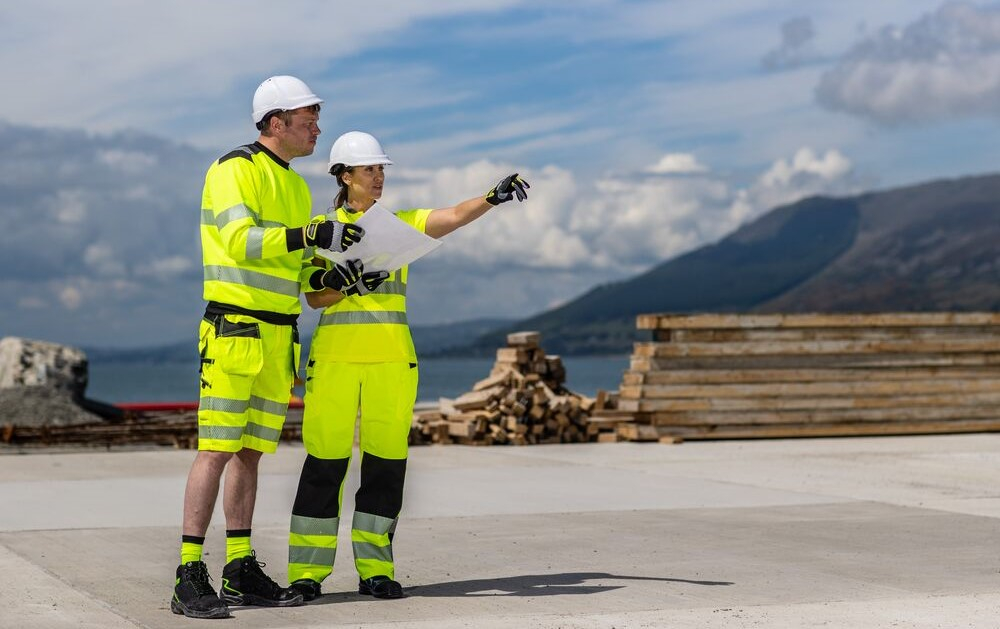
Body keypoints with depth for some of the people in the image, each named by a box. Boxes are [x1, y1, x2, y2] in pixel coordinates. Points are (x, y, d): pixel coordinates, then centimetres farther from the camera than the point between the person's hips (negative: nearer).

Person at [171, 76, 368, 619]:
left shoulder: (296, 186, 19)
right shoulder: (235, 169, -8)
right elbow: (241, 241, -22)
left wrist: (324, 277, 1)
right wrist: (311, 235, -29)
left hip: (279, 337, 8)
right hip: (234, 329, -8)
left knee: (251, 452, 10)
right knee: (216, 449, -11)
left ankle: (240, 569, 15)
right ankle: (190, 578, -11)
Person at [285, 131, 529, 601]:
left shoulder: (400, 224, 13)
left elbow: (453, 217, -2)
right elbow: (314, 297, -2)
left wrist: (492, 197, -18)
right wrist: (353, 284, -19)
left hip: (391, 359, 3)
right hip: (336, 356, -3)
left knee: (386, 461, 2)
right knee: (325, 461, -4)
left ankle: (375, 570, 9)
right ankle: (306, 572, 2)